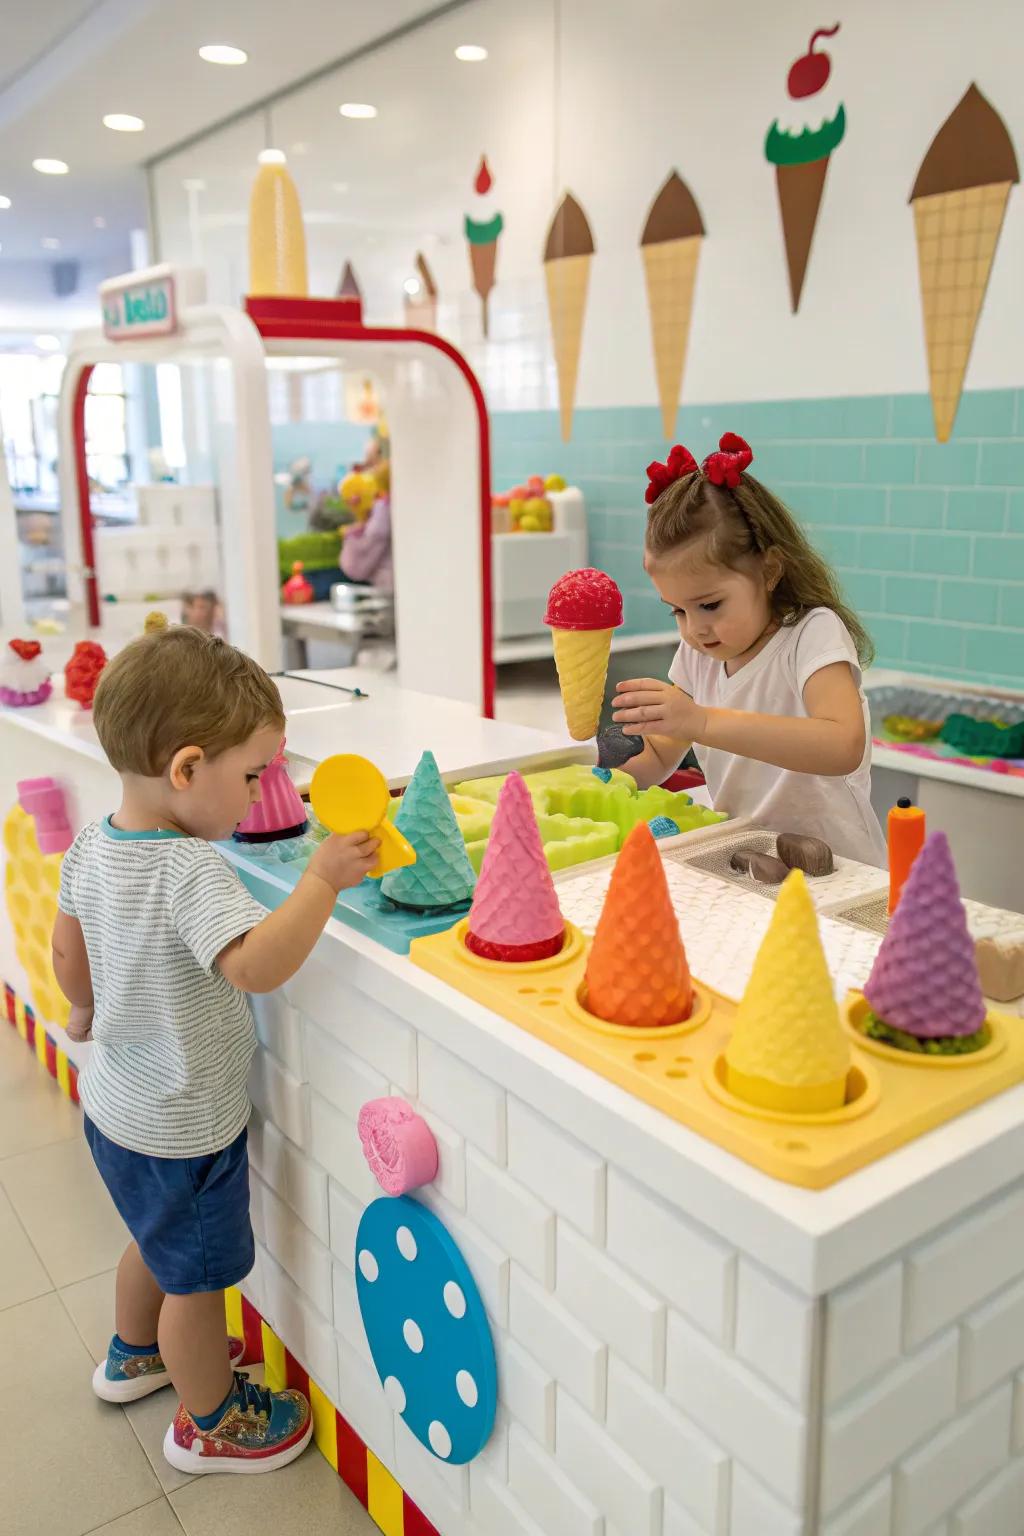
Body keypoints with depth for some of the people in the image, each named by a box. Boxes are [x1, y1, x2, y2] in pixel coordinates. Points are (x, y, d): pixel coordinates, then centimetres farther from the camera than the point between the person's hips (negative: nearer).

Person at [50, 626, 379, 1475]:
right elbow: (257, 965, -46)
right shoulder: (190, 870, -33)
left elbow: (68, 947, 8)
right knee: (198, 1276, 15)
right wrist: (324, 878, -40)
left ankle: (136, 1355, 57)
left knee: (158, 1241, 32)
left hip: (117, 1101, 9)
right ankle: (211, 1422, 38)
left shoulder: (92, 845, -6)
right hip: (182, 1123, -8)